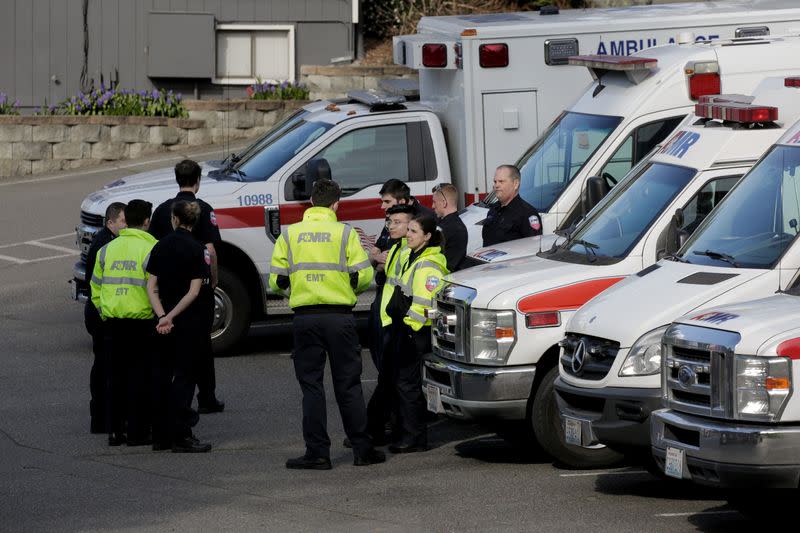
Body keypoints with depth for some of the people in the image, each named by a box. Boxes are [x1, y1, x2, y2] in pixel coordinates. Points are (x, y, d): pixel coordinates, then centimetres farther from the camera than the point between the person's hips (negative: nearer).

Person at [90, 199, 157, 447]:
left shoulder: (107, 250, 10)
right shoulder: (150, 250, -8)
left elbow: (96, 288, 14)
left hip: (113, 322, 5)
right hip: (141, 322, -5)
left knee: (117, 376, 12)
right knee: (140, 377, 1)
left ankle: (115, 430, 14)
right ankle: (137, 432, 1)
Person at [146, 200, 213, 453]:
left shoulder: (160, 247, 4)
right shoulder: (197, 250, -9)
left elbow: (151, 287, -1)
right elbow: (194, 291, -16)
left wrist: (162, 316, -9)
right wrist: (170, 317, -15)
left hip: (163, 322, 4)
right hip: (190, 319, -4)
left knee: (162, 375, 12)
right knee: (184, 375, -1)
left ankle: (160, 435, 15)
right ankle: (180, 436, -5)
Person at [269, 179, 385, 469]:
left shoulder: (289, 234, 4)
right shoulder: (345, 233, -2)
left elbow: (277, 281, 2)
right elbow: (363, 276, -6)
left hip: (304, 317, 1)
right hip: (339, 317, -1)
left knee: (311, 385, 6)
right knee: (348, 385, 7)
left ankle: (317, 452, 2)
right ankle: (362, 449, 9)